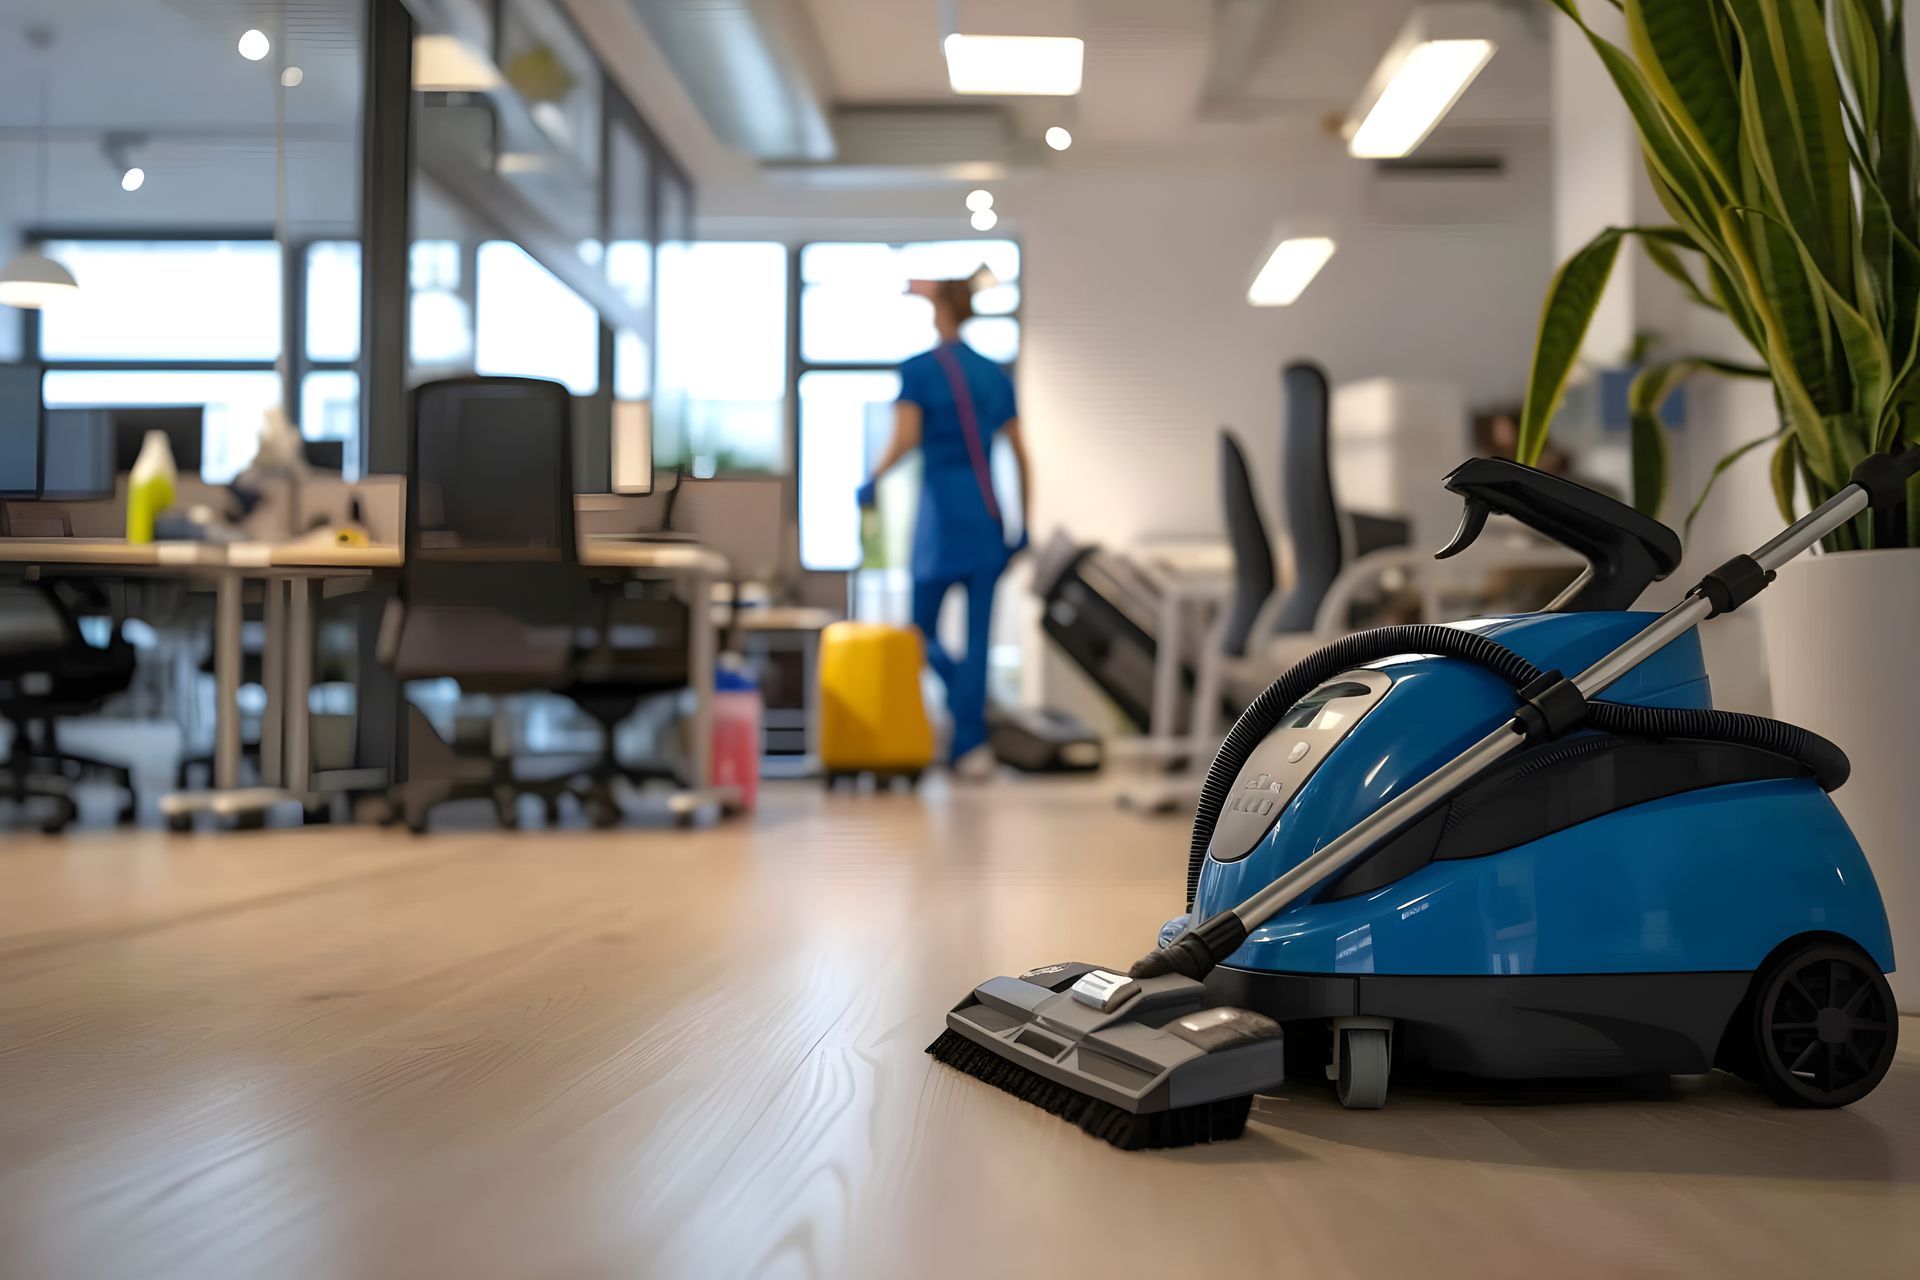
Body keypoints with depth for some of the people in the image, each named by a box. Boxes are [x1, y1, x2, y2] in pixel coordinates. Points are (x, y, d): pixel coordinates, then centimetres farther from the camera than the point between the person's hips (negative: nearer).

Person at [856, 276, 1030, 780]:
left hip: (942, 516, -5)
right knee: (977, 637, 6)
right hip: (990, 517, 5)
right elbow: (1020, 454, 11)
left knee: (924, 629, 8)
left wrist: (873, 480, 0)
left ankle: (974, 734, -10)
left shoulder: (918, 370, -4)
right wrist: (1024, 525, 15)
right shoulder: (996, 374, 12)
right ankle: (968, 745, 5)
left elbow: (905, 438, -16)